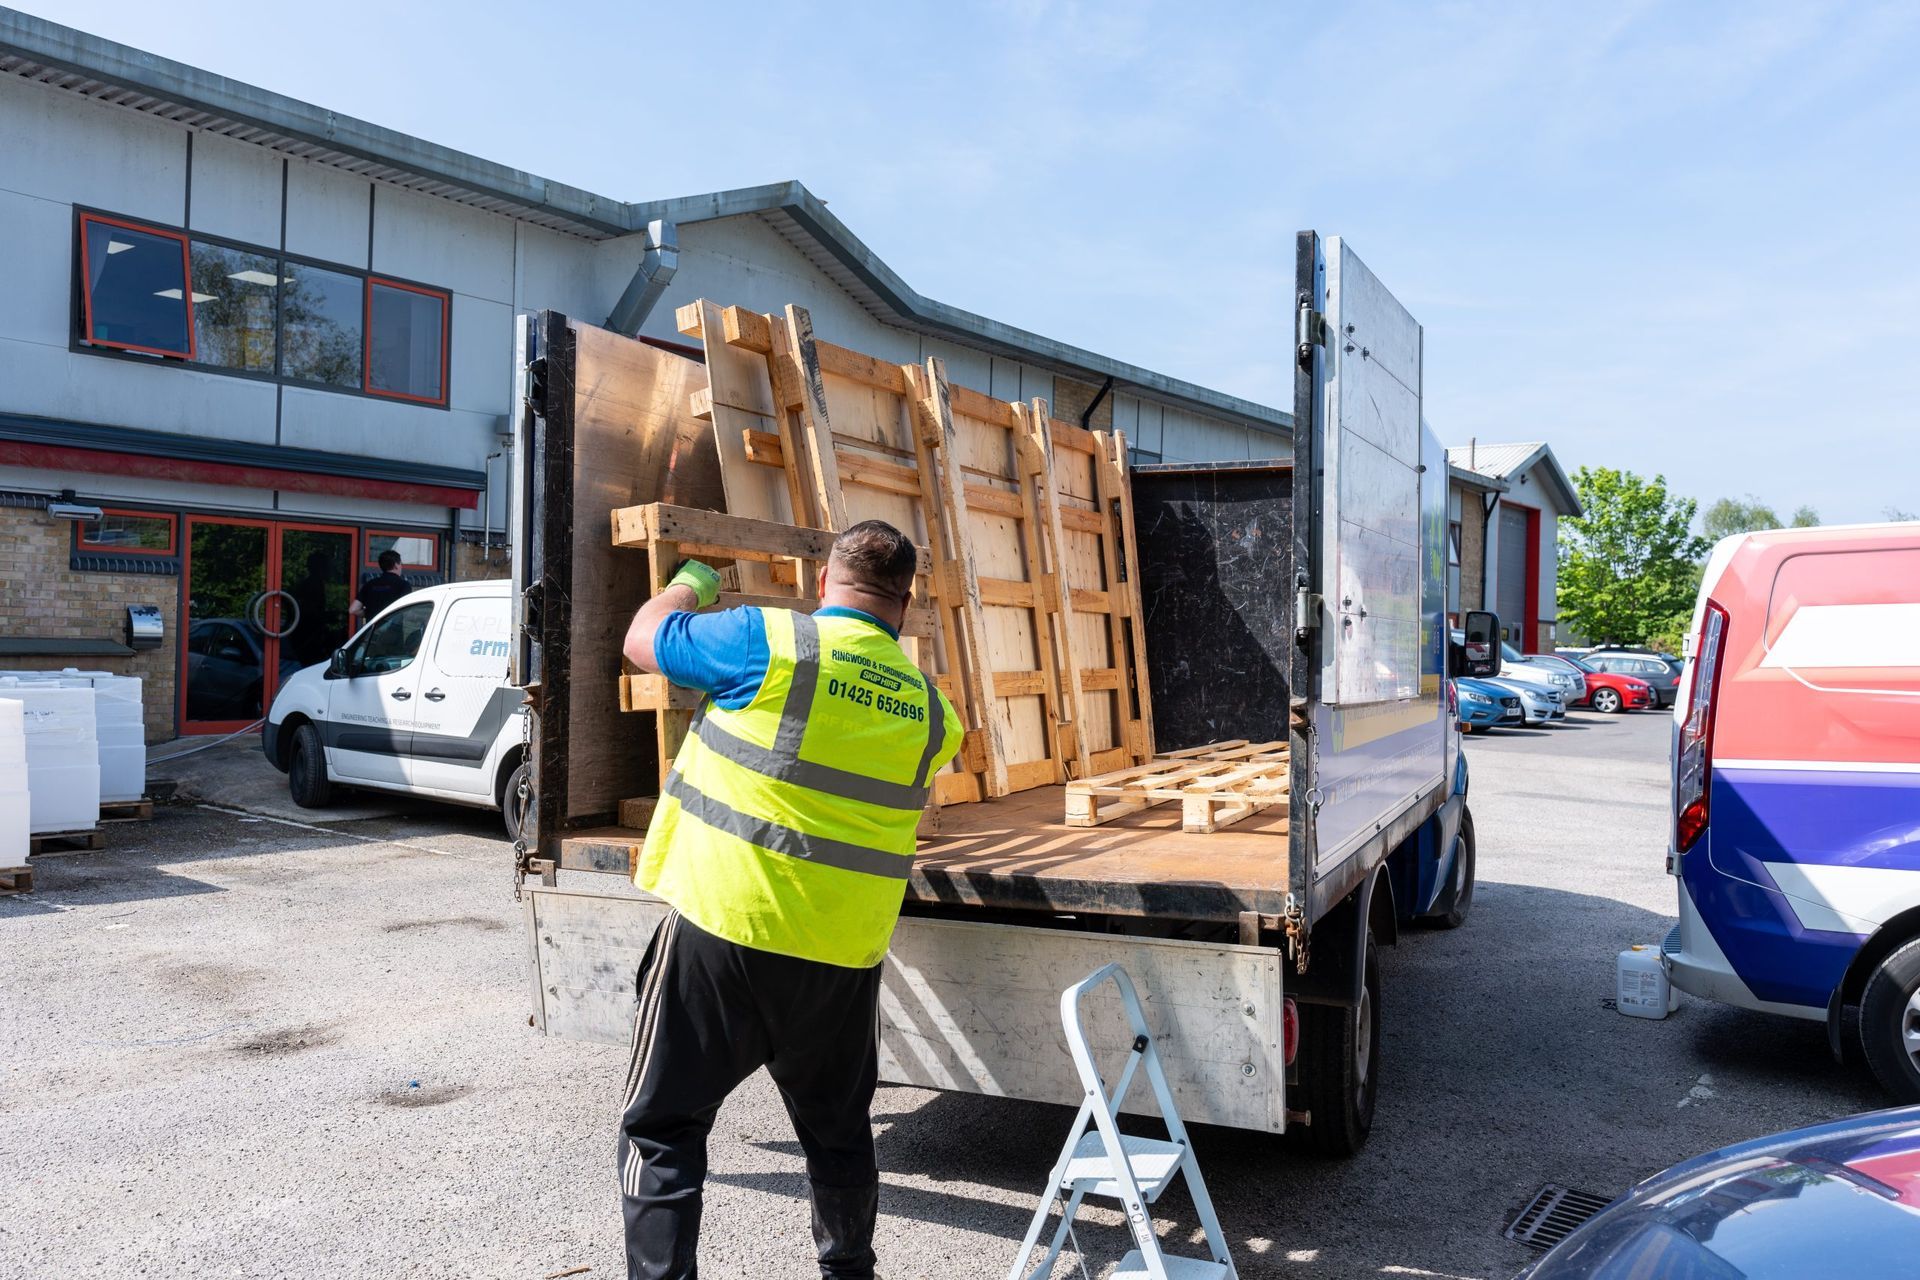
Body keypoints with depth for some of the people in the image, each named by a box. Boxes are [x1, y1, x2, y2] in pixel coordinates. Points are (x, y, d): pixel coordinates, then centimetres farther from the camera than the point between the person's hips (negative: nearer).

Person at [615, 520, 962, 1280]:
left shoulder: (769, 642, -10)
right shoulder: (927, 708, 2)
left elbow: (641, 640, 2)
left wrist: (688, 585, 23)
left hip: (725, 933, -4)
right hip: (844, 958, 5)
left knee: (663, 1130, 10)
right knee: (838, 1132, 23)